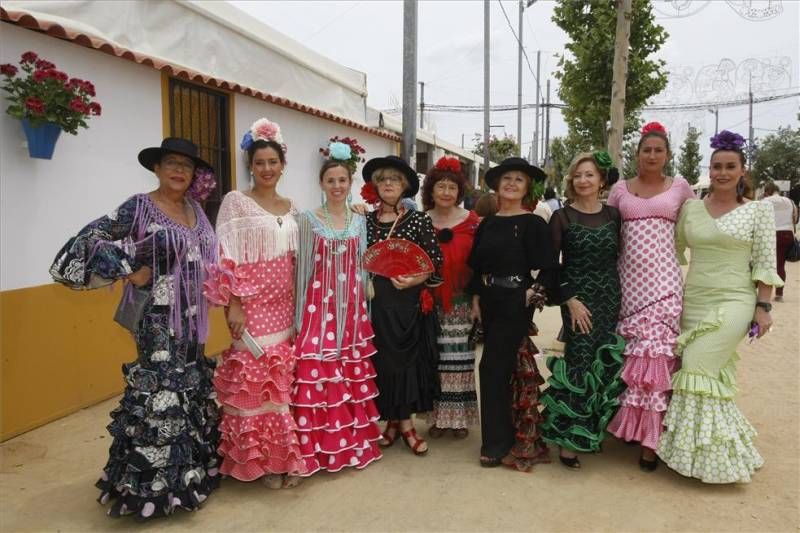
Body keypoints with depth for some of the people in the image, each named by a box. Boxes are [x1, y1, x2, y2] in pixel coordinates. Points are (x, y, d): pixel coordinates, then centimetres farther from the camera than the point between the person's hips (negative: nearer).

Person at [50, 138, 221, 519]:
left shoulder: (195, 210, 10)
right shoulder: (140, 207, -9)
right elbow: (89, 240, -15)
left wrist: (210, 300, 9)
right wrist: (131, 273, -15)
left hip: (192, 316, 7)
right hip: (158, 317, -7)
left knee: (193, 383, 13)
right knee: (162, 387, -4)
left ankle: (192, 467, 29)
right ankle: (156, 483, 10)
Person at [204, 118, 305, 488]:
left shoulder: (290, 207, 13)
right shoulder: (235, 202, -3)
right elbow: (227, 259, -8)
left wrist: (297, 307, 12)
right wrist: (233, 305, -15)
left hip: (284, 306, 5)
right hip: (252, 306, -5)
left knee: (283, 382, 8)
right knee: (254, 382, -2)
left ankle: (284, 457, 21)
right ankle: (259, 460, 13)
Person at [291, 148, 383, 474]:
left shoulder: (359, 221, 10)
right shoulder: (308, 220, -1)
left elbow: (361, 267, 13)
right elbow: (302, 268, -1)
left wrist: (362, 306, 9)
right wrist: (300, 313, -3)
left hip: (351, 307, 3)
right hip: (320, 306, -3)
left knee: (353, 375, 7)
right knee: (318, 375, -4)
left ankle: (354, 441, 20)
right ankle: (320, 447, 8)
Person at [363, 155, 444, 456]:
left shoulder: (419, 220, -1)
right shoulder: (366, 221, 6)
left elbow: (436, 261, -4)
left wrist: (415, 279, -18)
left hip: (410, 301, -2)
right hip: (377, 302, 2)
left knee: (408, 357, 2)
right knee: (382, 358, 6)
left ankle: (404, 422, 16)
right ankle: (393, 420, 22)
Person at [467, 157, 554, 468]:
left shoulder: (533, 224, -5)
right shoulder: (487, 224, 11)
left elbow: (547, 269, -8)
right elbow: (477, 266, 13)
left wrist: (534, 291, -19)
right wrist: (476, 299, 6)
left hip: (516, 303, -6)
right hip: (490, 302, 6)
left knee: (493, 368, -8)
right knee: (504, 368, 13)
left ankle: (496, 444, 6)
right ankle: (518, 435, 30)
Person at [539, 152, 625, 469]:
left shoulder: (613, 215, 8)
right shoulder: (562, 217, -2)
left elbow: (617, 259, 14)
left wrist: (619, 296, 6)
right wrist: (570, 300, -12)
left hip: (610, 300, 4)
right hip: (577, 301, -4)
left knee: (606, 365, 3)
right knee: (580, 366, -9)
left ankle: (592, 431, 22)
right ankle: (568, 440, 2)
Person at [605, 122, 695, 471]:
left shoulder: (680, 188, 7)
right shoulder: (620, 189, 9)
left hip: (663, 280, -1)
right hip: (628, 279, 2)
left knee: (656, 353, -7)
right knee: (634, 352, 5)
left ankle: (651, 439, 2)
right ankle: (634, 425, 22)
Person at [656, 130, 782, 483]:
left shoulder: (759, 210, 0)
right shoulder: (691, 208, 7)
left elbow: (765, 264, -2)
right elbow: (674, 250, 13)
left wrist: (763, 307, -6)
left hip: (733, 303, -4)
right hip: (692, 301, 4)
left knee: (698, 370, -12)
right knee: (714, 375, 9)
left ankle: (705, 451, 3)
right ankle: (714, 449, 24)